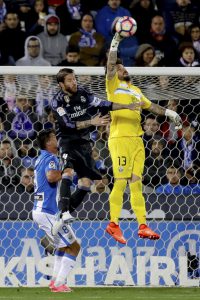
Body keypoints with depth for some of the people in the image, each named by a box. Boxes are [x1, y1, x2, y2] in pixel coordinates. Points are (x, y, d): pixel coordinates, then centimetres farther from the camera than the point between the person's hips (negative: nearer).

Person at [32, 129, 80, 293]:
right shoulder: (51, 158, -13)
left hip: (40, 210, 10)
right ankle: (59, 284, -8)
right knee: (74, 247, -5)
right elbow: (51, 176, -34)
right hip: (48, 212, -10)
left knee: (63, 245, 26)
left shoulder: (41, 158, 15)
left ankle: (55, 280, 22)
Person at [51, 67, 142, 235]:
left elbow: (103, 104, 9)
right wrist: (91, 122, -29)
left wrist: (127, 106, 4)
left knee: (86, 183, -2)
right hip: (68, 141, -6)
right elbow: (69, 124, -20)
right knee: (68, 171, -32)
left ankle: (63, 220, 6)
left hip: (84, 142, 6)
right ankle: (64, 213, -41)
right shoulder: (58, 102, -12)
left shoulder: (83, 93, 2)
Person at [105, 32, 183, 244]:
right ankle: (113, 224, -3)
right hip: (119, 138, -7)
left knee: (136, 183, 5)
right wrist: (115, 44, -14)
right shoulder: (113, 84, 6)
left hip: (137, 140, 7)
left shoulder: (135, 91, 25)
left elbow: (150, 106, 34)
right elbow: (110, 65, -9)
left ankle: (142, 226, 3)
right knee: (121, 181, -9)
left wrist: (170, 113, 29)